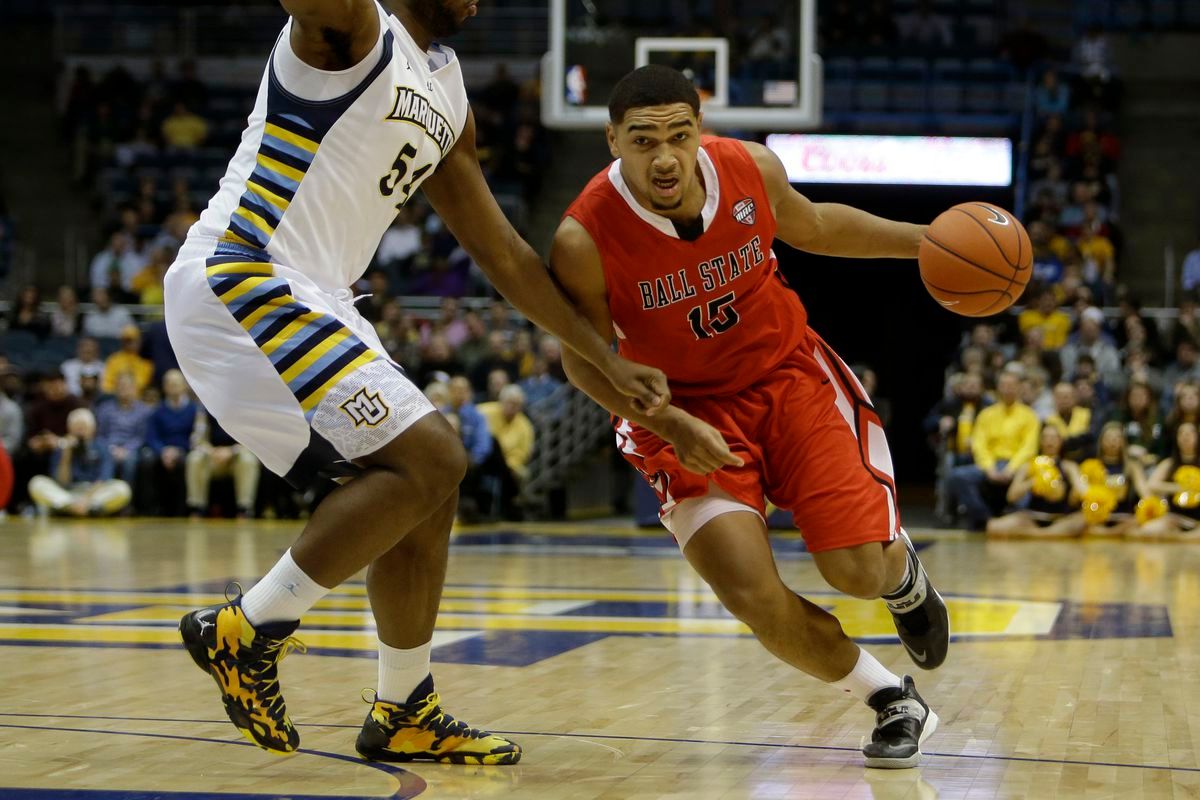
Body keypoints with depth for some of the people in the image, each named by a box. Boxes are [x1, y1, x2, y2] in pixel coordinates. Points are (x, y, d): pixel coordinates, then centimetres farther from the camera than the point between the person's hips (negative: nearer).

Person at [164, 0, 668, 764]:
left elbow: (504, 254, 22)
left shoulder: (446, 90, 18)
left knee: (429, 481, 12)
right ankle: (245, 629, -8)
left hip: (306, 301, 10)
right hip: (236, 280, -10)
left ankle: (405, 714, 23)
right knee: (426, 460, -16)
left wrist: (607, 358, 21)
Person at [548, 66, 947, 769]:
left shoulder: (752, 169, -16)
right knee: (754, 597, -17)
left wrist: (922, 242, 1)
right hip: (687, 413, -1)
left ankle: (904, 572, 31)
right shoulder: (585, 241, -25)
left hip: (791, 375, 2)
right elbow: (583, 358, -9)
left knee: (860, 570, -11)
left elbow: (812, 227, 8)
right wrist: (672, 427, -21)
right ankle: (894, 703, 10)